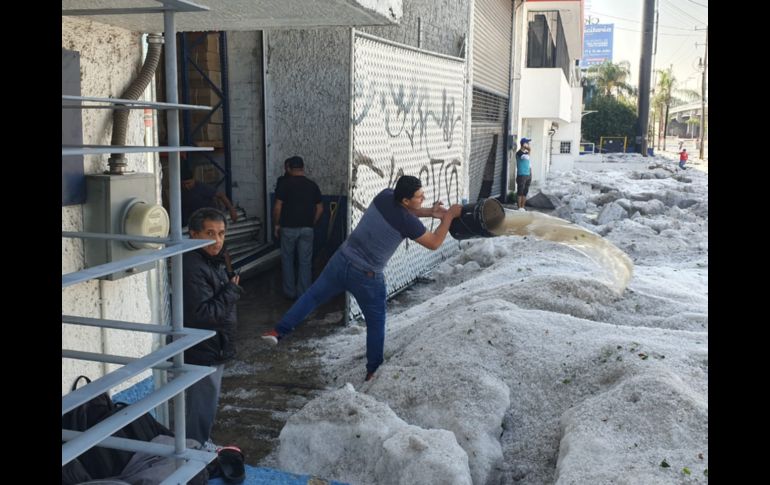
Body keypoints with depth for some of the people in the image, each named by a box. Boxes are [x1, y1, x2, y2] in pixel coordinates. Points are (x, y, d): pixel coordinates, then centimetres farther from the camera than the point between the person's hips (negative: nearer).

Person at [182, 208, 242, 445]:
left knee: (206, 410, 24)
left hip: (214, 351, 11)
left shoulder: (212, 261, 9)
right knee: (201, 413, 1)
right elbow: (203, 313, -29)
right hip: (202, 354, -11)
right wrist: (232, 290, -22)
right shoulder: (193, 268, -24)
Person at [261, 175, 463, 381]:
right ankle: (373, 371, 26)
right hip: (366, 277, -5)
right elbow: (433, 243, -6)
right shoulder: (407, 222, -20)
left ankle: (278, 331, 19)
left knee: (313, 295, 21)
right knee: (376, 324, 15)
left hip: (341, 260, 5)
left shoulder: (385, 195, -3)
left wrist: (430, 212, 5)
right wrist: (449, 216, 1)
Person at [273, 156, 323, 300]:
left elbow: (278, 207, -10)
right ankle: (303, 293, 9)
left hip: (289, 228, -2)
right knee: (305, 261, 6)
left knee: (287, 260, 12)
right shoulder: (312, 185, 4)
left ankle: (290, 292, 15)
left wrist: (276, 224, 2)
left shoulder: (284, 184, -6)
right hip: (307, 229, 2)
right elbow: (320, 208, 5)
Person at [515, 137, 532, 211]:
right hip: (521, 175, -7)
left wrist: (531, 175, 16)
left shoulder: (527, 153, 15)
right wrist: (528, 150, -15)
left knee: (525, 193, 9)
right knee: (520, 192, -3)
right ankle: (519, 208, 1)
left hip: (528, 175, 7)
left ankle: (523, 207, 16)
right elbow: (526, 157, -27)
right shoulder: (519, 153, -8)